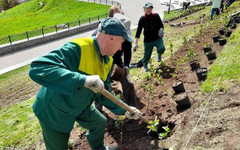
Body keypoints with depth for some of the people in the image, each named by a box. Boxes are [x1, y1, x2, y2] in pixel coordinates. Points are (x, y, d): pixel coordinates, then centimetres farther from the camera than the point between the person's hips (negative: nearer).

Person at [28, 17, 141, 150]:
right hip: (54, 109, -7)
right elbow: (37, 69, -45)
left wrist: (123, 110, -3)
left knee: (100, 123, 23)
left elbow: (103, 93, 4)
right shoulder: (77, 49, -34)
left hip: (80, 106, 8)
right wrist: (83, 80, -52)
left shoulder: (108, 61, -5)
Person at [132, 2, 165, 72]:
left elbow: (161, 25, 9)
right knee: (147, 54, 4)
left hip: (157, 38, 0)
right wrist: (136, 43, -16)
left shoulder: (156, 16, -3)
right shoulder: (142, 19, -6)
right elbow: (138, 31, -8)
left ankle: (159, 54, 15)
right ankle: (145, 64, 38)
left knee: (161, 49, -25)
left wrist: (161, 30, -15)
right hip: (148, 40, 0)